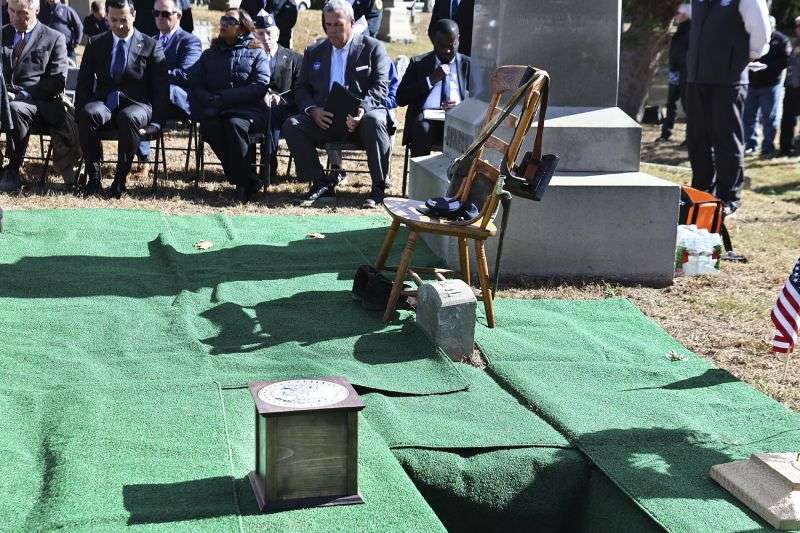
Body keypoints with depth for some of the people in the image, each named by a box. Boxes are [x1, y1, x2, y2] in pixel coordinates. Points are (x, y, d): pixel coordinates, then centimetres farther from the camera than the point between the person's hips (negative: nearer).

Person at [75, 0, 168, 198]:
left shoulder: (150, 46, 7)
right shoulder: (95, 44, 14)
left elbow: (161, 88, 4)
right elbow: (84, 83, 12)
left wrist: (155, 121, -7)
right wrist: (80, 112, -4)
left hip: (136, 105, -2)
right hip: (104, 102, 2)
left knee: (128, 118, -38)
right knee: (88, 114, -33)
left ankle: (120, 178, -25)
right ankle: (93, 176, -22)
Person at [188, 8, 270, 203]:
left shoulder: (256, 53, 14)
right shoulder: (210, 55, 25)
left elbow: (261, 86, -2)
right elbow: (194, 84, 15)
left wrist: (223, 97, -9)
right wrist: (209, 100, -9)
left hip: (248, 109, -3)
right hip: (215, 110, 3)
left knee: (235, 123, -37)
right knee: (209, 125, -33)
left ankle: (243, 182, -27)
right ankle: (249, 181, -26)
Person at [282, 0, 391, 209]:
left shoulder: (373, 47, 7)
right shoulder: (313, 52, 18)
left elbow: (380, 87, -3)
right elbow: (301, 89, 14)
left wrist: (362, 110, -23)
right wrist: (312, 110, -10)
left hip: (359, 116, -3)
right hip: (323, 118, 3)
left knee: (374, 121, -37)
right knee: (291, 125, -23)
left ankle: (379, 187, -21)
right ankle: (321, 184, -13)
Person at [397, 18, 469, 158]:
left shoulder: (469, 65, 17)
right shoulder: (418, 63, 16)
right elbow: (401, 99, 6)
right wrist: (430, 80, -5)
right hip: (426, 118, 0)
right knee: (422, 129, -35)